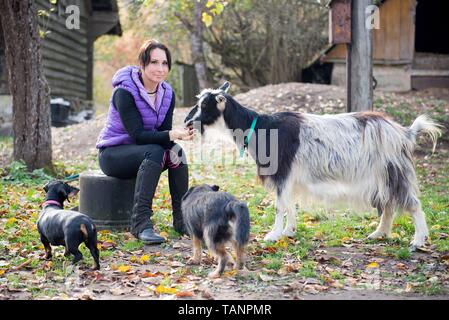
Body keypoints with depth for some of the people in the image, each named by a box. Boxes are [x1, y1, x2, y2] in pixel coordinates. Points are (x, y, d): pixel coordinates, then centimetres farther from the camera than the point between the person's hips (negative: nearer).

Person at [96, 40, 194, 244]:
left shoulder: (167, 94, -1)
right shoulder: (125, 92, -21)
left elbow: (163, 132, -5)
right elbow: (138, 135, -28)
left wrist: (179, 135, -29)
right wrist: (171, 135, -40)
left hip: (142, 152, 6)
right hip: (112, 154, -6)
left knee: (176, 152, -24)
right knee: (155, 152, -34)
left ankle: (181, 218, -18)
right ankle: (140, 222, -36)